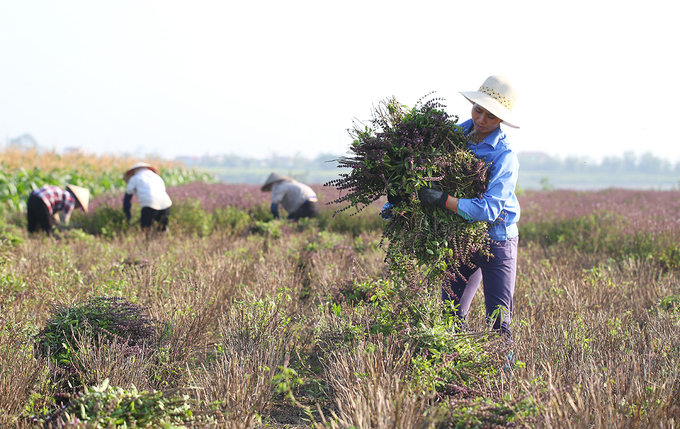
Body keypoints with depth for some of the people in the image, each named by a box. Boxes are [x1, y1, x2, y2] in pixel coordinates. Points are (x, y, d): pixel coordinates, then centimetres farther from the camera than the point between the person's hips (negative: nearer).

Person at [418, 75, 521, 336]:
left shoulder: (505, 157, -18)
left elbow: (489, 209, -27)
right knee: (450, 315, 8)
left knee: (498, 321, -6)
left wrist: (442, 200, -33)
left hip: (497, 242, -5)